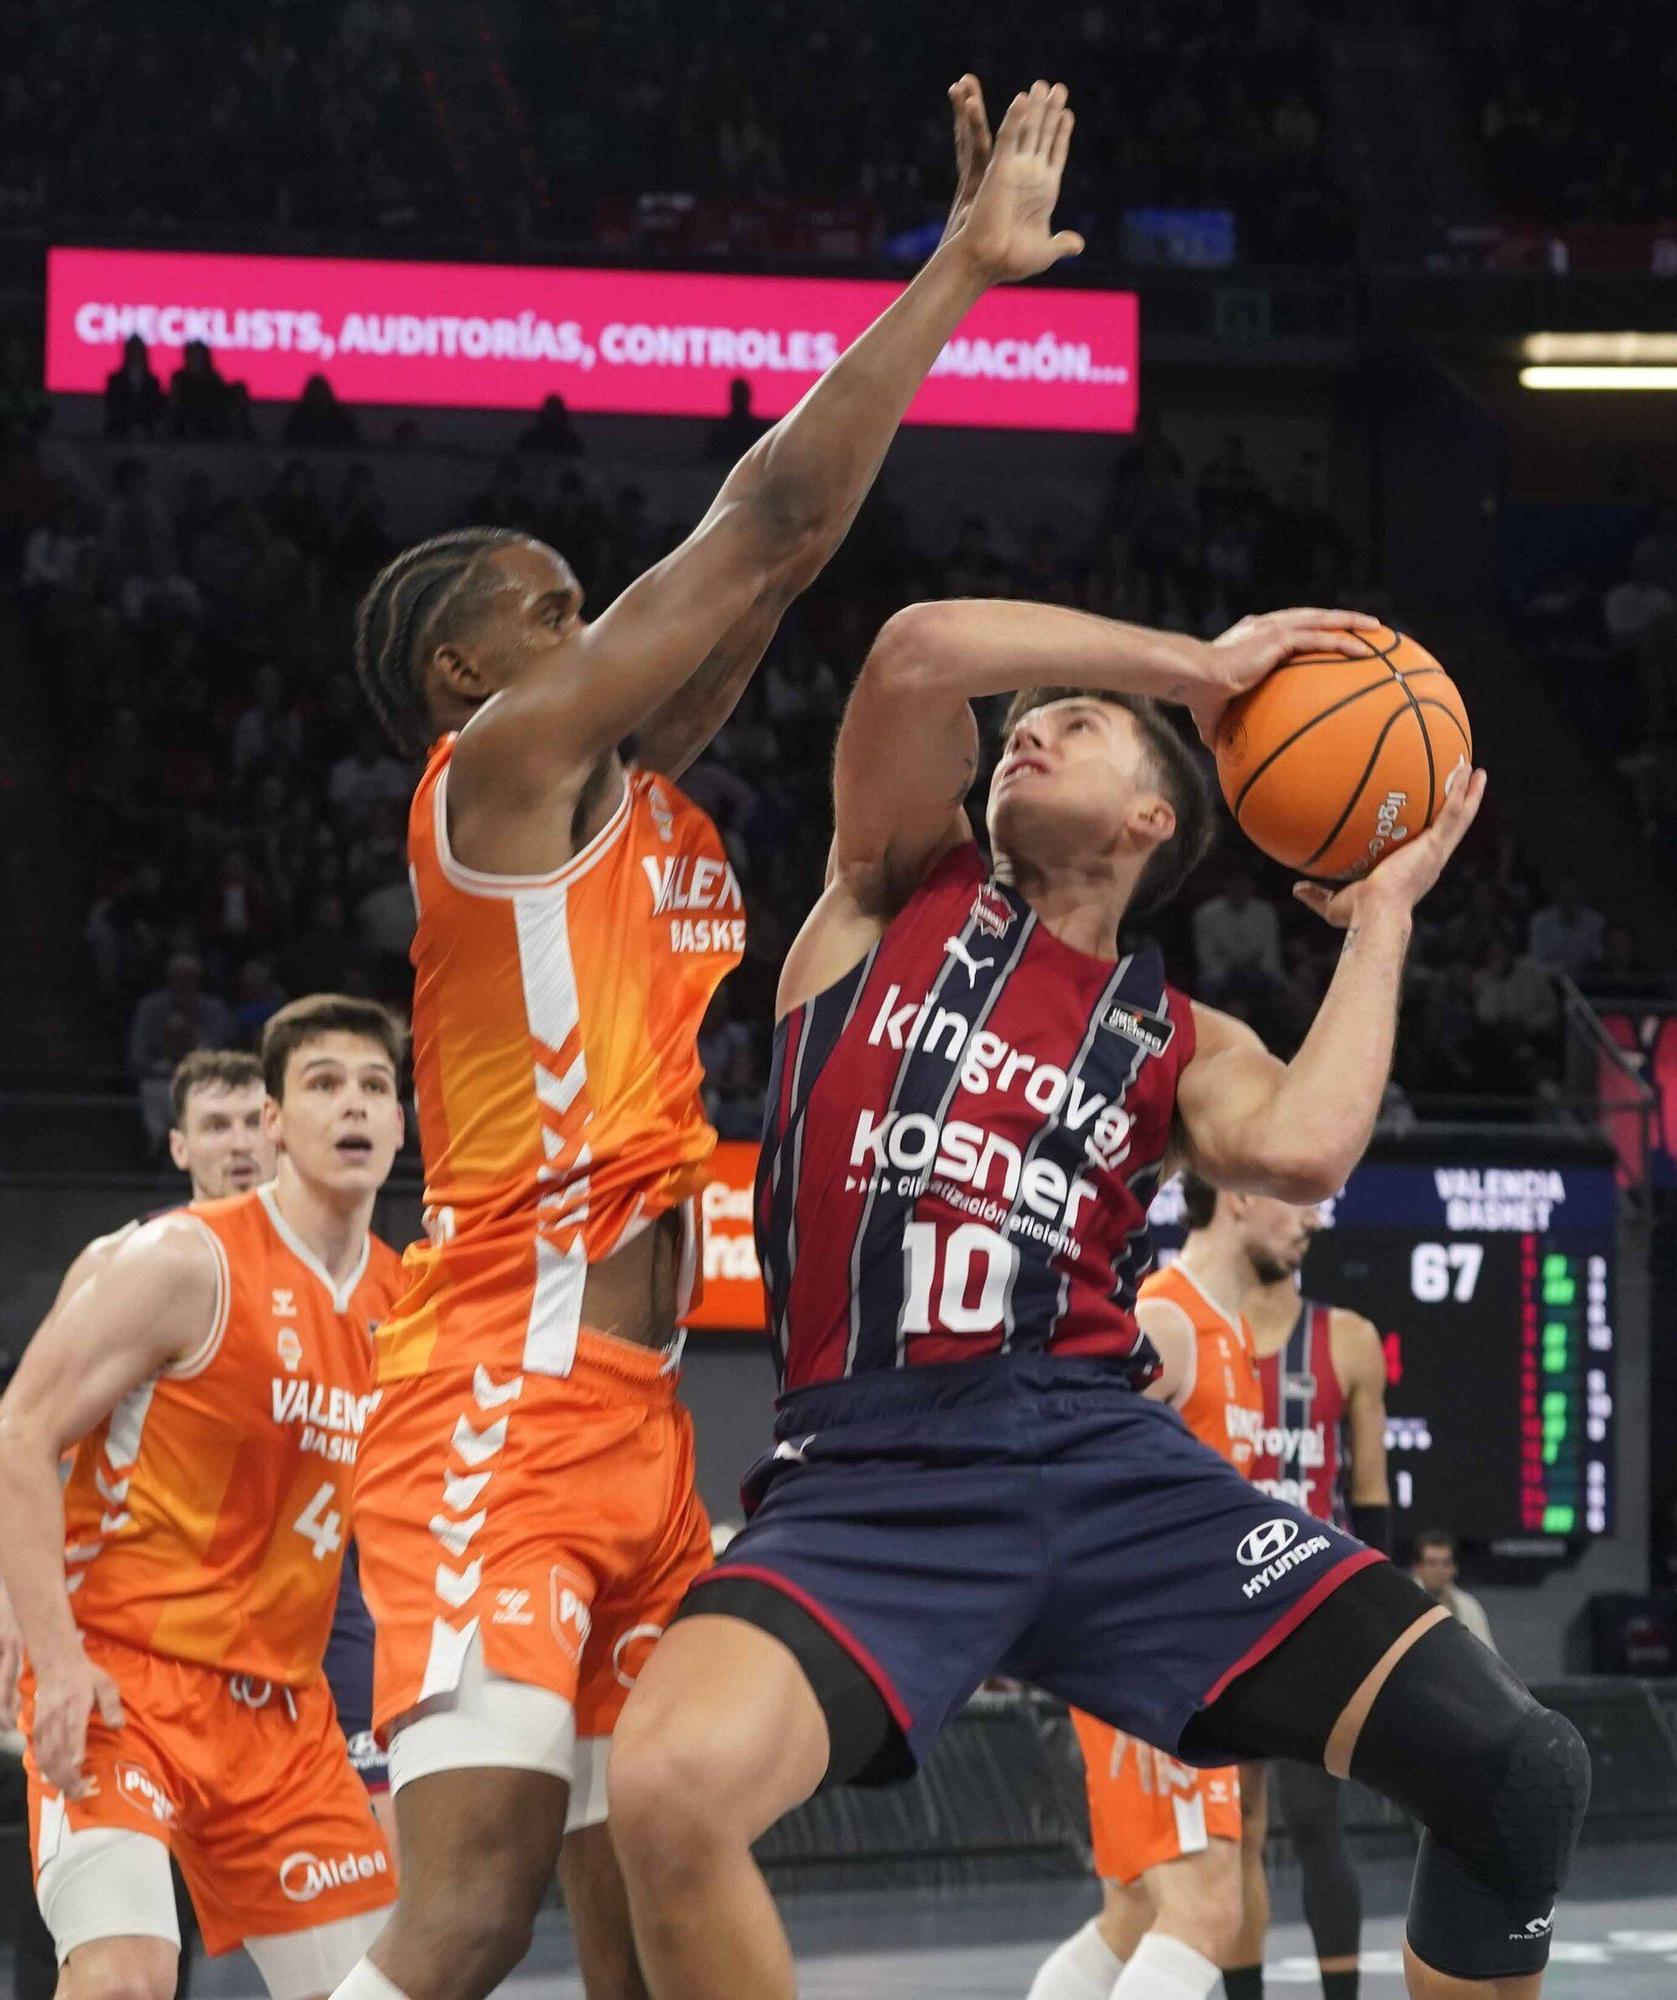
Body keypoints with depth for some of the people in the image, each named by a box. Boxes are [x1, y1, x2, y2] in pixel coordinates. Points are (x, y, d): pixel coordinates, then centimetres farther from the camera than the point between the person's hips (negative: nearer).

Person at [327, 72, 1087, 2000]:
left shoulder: (634, 792, 20)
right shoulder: (504, 764, -5)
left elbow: (780, 547, 20)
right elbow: (763, 525, -8)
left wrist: (960, 268, 19)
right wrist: (960, 273, -3)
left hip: (630, 1425, 10)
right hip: (499, 1411, -10)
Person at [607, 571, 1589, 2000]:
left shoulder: (1179, 1045, 19)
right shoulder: (904, 898, 17)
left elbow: (1301, 1150, -6)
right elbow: (918, 652, -2)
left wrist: (1381, 918, 9)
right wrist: (1202, 664, 7)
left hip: (1106, 1452, 3)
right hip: (876, 1467, -3)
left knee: (1524, 1774, -8)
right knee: (670, 1789, -35)